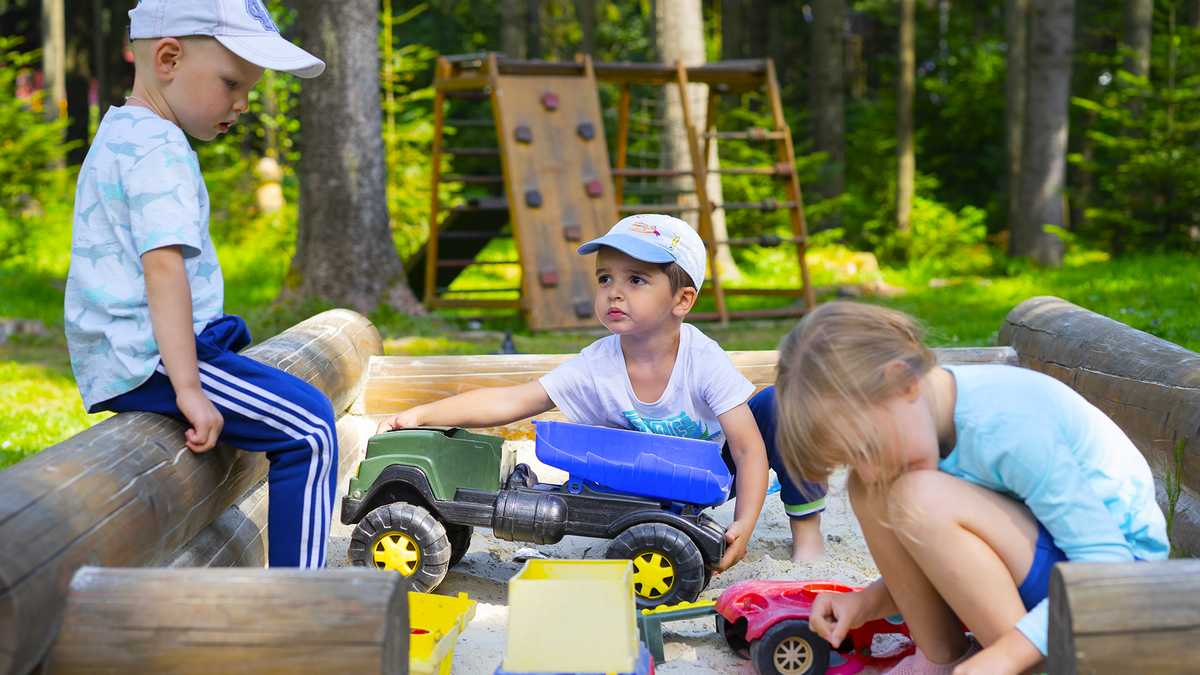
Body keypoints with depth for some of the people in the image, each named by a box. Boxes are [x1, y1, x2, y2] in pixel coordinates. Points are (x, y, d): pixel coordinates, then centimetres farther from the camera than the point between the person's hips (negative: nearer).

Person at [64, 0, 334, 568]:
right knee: (307, 429, -15)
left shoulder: (116, 137, 20)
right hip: (151, 357, -11)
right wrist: (187, 387, -31)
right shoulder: (159, 149, -15)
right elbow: (163, 265, -26)